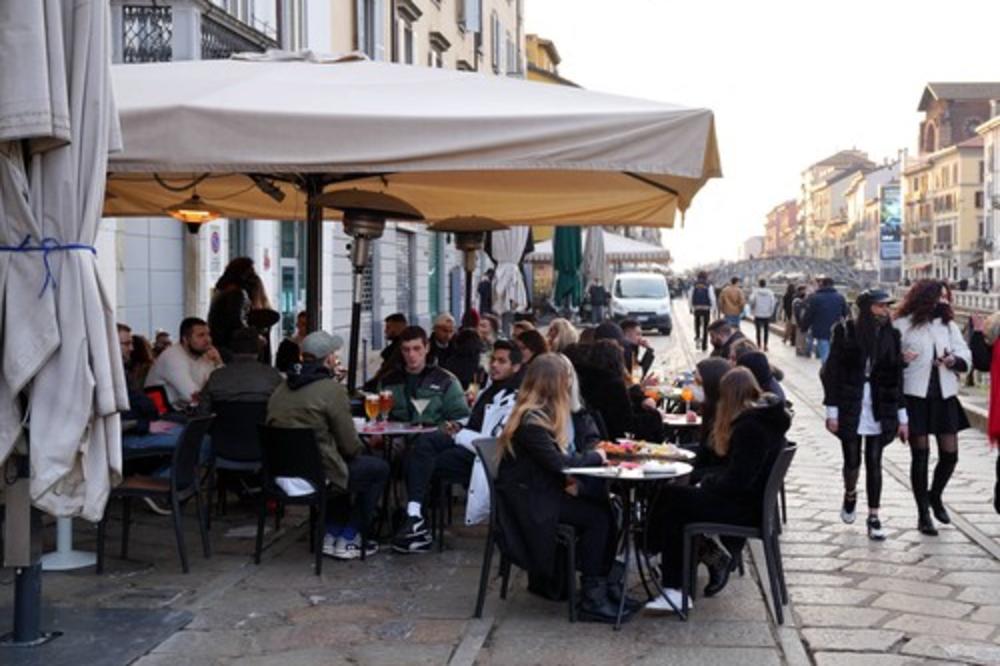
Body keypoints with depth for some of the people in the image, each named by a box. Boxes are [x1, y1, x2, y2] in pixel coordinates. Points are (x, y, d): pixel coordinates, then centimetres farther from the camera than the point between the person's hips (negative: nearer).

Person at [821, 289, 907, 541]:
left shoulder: (891, 335, 2)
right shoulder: (845, 332, -6)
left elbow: (896, 377, 5)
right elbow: (832, 372, -5)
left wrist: (902, 417, 5)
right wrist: (832, 411, -8)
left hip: (880, 409, 2)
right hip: (850, 407, -2)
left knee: (874, 463, 4)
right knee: (852, 461, 5)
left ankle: (874, 517, 14)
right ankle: (850, 495, 37)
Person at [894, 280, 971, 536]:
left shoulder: (949, 326, 9)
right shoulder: (903, 325, -6)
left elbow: (966, 358, 5)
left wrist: (953, 360, -17)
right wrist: (900, 359, -29)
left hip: (944, 396, 4)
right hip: (915, 396, -4)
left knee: (950, 453, 3)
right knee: (920, 454, 1)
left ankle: (935, 496, 32)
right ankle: (923, 514, 13)